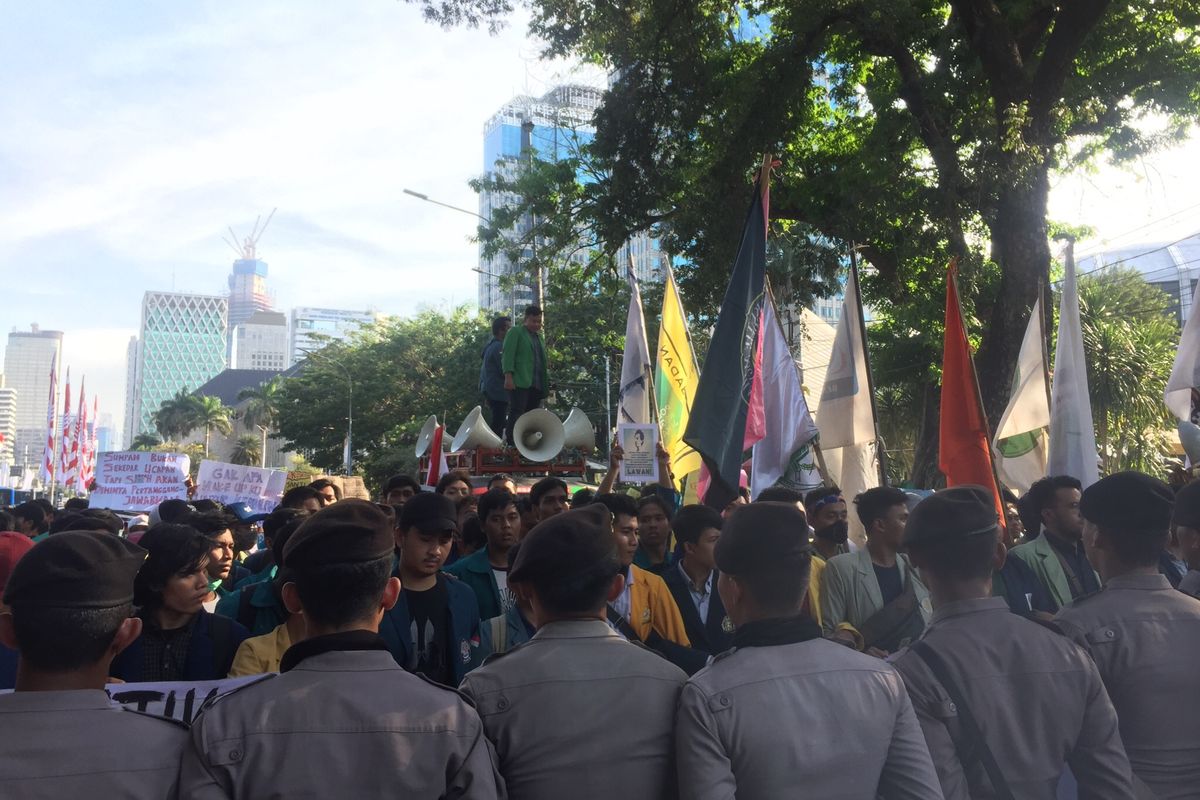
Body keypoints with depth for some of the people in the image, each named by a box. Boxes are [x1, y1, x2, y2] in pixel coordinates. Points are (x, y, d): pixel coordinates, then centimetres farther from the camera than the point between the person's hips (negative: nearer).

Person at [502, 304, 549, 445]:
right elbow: (508, 355, -6)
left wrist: (546, 380, 15)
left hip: (536, 384, 7)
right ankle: (510, 444, -15)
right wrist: (508, 376, -17)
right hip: (520, 382, -7)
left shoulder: (539, 336, 25)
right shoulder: (515, 332, 4)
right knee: (516, 414, -12)